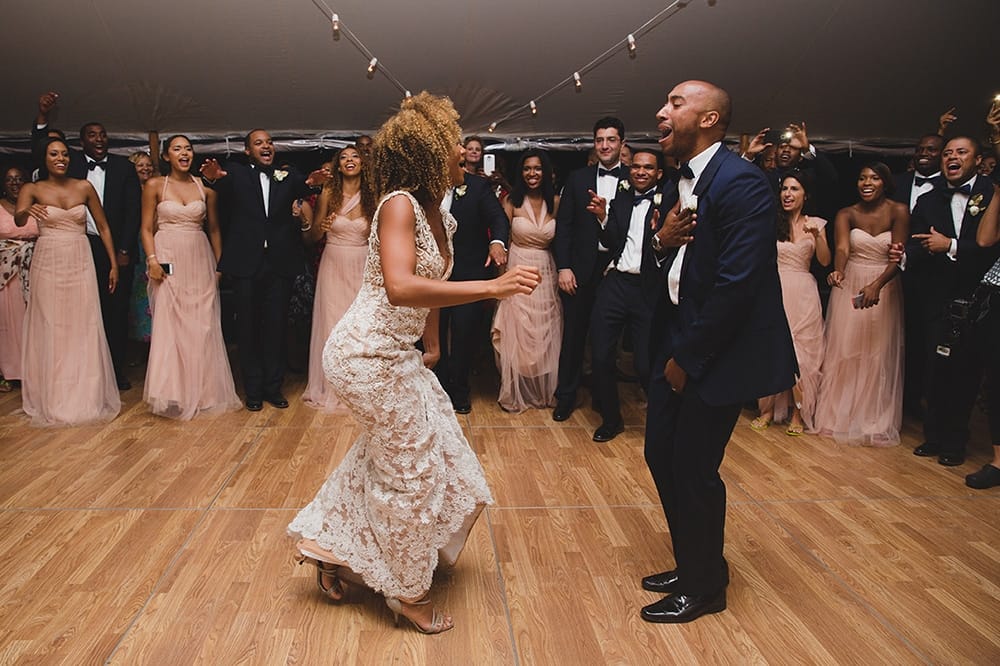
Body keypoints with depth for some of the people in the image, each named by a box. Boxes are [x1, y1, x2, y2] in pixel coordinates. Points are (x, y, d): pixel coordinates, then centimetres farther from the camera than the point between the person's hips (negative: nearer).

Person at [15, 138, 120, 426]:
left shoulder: (84, 187, 5)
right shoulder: (32, 189, 1)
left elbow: (103, 226, 9)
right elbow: (18, 221, -16)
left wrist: (113, 264, 5)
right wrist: (28, 210, -39)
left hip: (80, 263, 1)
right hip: (48, 264, -1)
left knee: (83, 329, 2)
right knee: (50, 330, 4)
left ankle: (87, 397, 13)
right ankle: (52, 400, 15)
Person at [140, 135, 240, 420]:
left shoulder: (205, 187, 8)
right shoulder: (154, 185, 3)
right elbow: (147, 228, 2)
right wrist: (152, 259, -12)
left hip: (200, 262, 2)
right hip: (169, 261, -2)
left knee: (202, 328, 3)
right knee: (168, 326, -3)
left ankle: (202, 392, 16)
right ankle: (173, 394, 7)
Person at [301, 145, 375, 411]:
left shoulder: (371, 196, 1)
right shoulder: (329, 193, -2)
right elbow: (312, 237, 1)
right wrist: (321, 228, -18)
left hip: (362, 268, 1)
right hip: (334, 267, -1)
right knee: (333, 324, 3)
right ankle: (332, 388, 17)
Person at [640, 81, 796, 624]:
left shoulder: (740, 182, -17)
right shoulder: (680, 183, 11)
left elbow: (736, 283, -23)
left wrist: (688, 357, -17)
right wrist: (661, 241, -9)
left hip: (719, 350, -9)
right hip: (676, 342, 9)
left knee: (694, 469, 2)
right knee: (661, 456, 14)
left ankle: (704, 587, 26)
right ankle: (689, 564, 36)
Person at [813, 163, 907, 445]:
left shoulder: (898, 212, -7)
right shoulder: (846, 214, -2)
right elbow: (842, 248, -19)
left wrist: (876, 285, -33)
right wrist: (838, 271, -42)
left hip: (885, 287, -1)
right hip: (850, 285, 1)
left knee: (879, 354, 4)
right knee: (844, 351, 6)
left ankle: (875, 420, 19)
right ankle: (840, 414, 21)